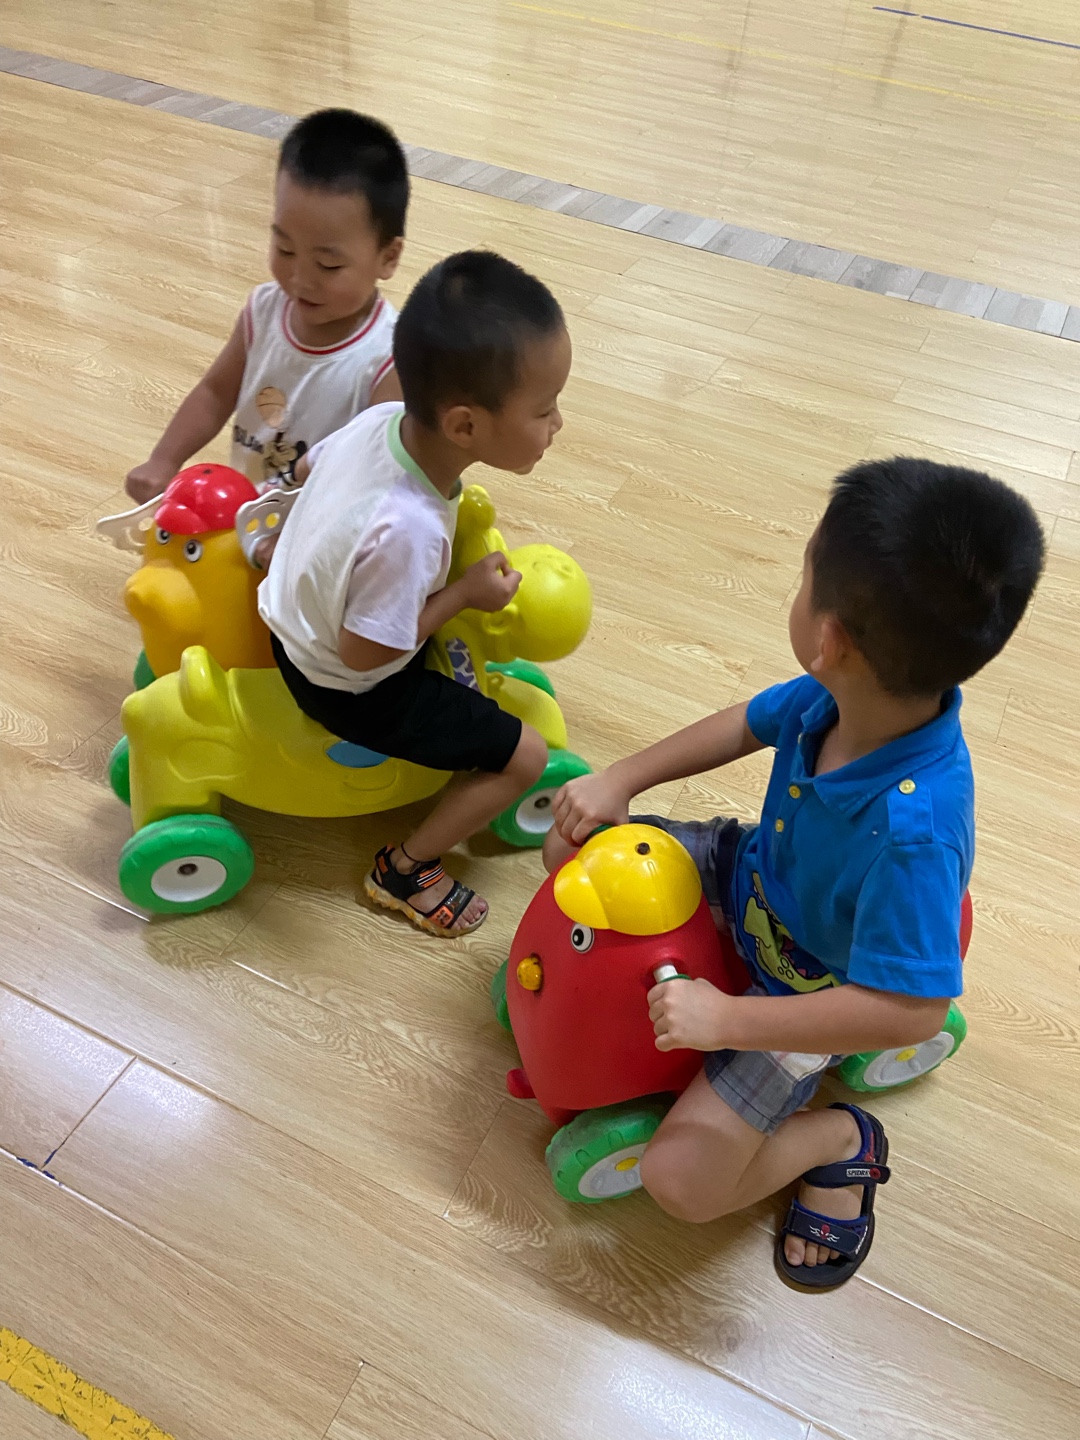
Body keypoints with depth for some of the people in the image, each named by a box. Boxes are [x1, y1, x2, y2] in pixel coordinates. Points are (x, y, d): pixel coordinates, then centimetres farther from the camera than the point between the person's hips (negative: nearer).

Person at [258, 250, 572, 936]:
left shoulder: (382, 418, -17)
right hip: (348, 690, -8)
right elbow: (364, 651, -28)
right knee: (524, 755, -1)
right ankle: (405, 869, 13)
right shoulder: (408, 530, -40)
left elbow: (307, 468, 3)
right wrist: (466, 593, -20)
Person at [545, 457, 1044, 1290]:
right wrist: (619, 782, -9)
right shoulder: (848, 695, -23)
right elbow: (748, 723, -2)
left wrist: (727, 1019, -32)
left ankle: (839, 1138, 12)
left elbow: (910, 1010, -37)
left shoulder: (913, 831, -43)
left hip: (808, 995, -6)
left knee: (679, 1181, -14)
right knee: (570, 847, 5)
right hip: (751, 875, 7)